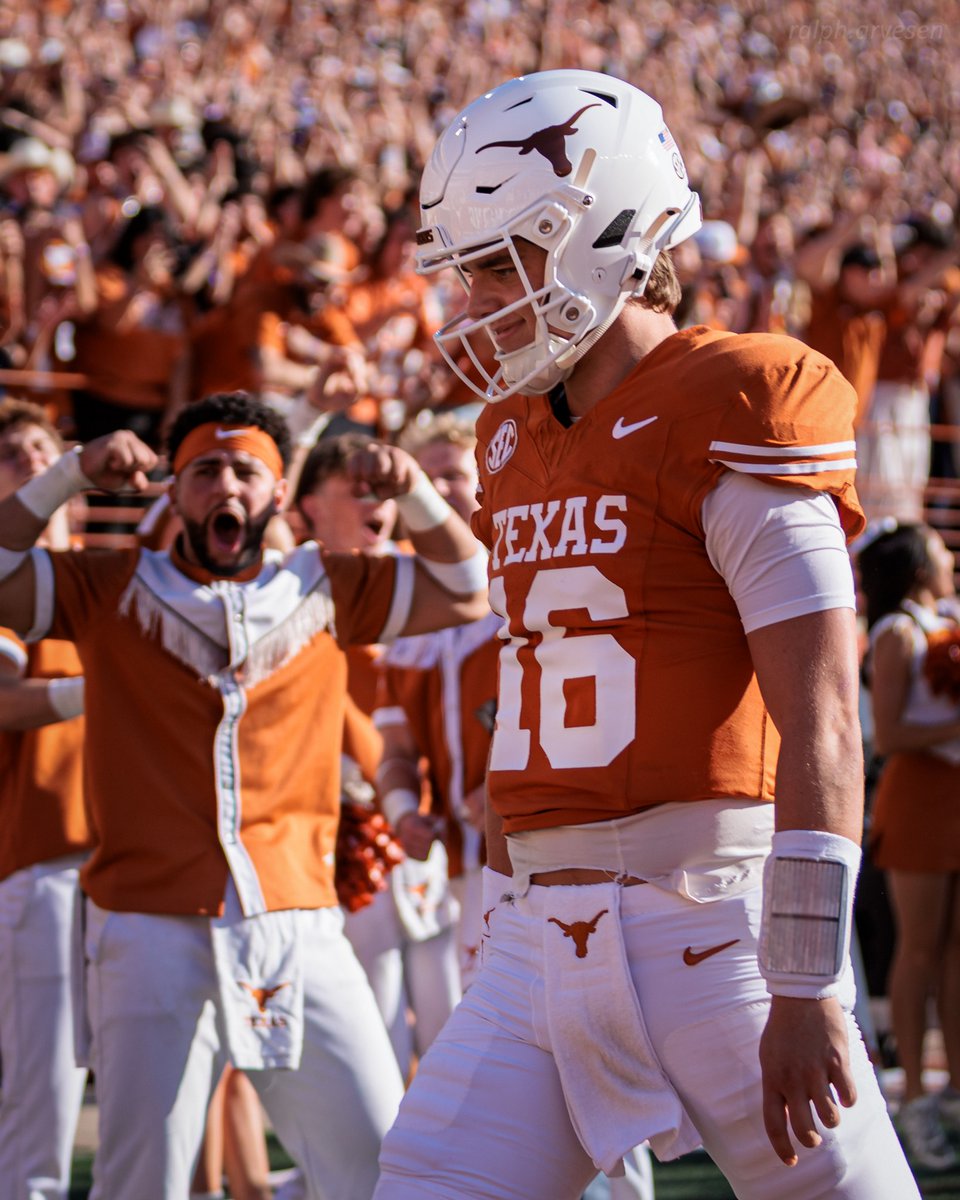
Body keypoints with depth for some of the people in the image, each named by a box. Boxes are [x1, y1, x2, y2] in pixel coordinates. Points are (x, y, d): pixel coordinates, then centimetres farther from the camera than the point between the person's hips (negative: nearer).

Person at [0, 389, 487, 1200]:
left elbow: (464, 592, 17)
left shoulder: (323, 590, 13)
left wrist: (415, 494, 2)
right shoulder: (116, 591, 8)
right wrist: (70, 479, -7)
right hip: (154, 928, -2)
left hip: (298, 928, 2)